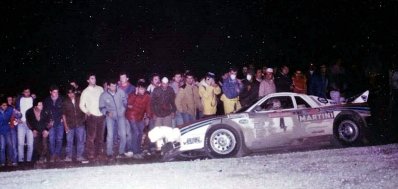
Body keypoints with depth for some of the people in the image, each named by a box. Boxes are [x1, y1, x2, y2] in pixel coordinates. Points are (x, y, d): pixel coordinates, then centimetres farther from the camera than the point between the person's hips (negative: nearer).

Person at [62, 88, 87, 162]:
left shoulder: (80, 100, 3)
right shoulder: (65, 102, 2)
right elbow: (64, 114, 5)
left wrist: (85, 119, 4)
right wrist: (65, 125, -1)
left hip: (80, 124, 1)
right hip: (70, 125, 0)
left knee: (80, 140, 3)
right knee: (69, 141, 3)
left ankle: (79, 156, 12)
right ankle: (68, 156, 13)